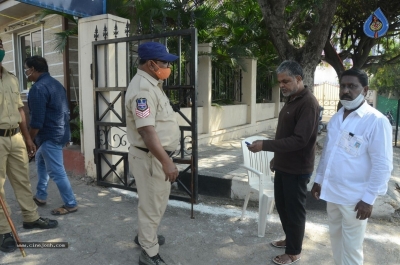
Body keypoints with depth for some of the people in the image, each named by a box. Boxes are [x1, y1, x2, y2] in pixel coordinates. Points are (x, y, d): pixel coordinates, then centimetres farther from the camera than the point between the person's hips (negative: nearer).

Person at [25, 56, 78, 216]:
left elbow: (36, 121, -21)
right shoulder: (56, 83, 12)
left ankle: (70, 204, 8)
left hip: (50, 136, -11)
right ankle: (40, 196, 36)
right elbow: (65, 111, 17)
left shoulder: (38, 88, -18)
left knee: (56, 172, -2)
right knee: (40, 160, 26)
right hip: (60, 132, 11)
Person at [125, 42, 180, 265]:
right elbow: (147, 131, -29)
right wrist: (166, 162, -31)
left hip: (159, 154, 10)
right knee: (152, 205, 5)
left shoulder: (152, 84, 11)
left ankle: (146, 236, 46)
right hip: (150, 157, -10)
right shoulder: (143, 89, -22)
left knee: (157, 202, 25)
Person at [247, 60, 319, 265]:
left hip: (297, 169, -9)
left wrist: (265, 145, -30)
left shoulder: (308, 103, -20)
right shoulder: (291, 99, 10)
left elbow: (299, 140, -27)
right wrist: (277, 157, 20)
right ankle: (290, 239, 40)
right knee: (282, 205, 20)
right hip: (283, 165, 9)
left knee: (294, 209, 6)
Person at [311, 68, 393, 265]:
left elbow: (382, 165, -16)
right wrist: (319, 180, 14)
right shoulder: (336, 118, 6)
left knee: (351, 246, 9)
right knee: (335, 236, 21)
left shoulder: (376, 121, -16)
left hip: (355, 197, -6)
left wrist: (368, 198, -16)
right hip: (332, 192, 6)